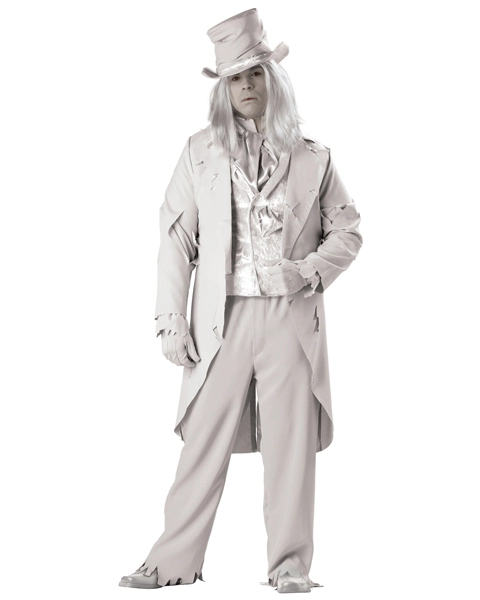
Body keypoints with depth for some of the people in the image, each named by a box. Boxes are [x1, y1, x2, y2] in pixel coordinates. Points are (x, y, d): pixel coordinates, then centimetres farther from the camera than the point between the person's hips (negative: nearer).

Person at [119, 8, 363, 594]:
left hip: (291, 317, 0)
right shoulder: (201, 152, 7)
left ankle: (290, 565, 11)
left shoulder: (311, 157, 8)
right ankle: (174, 561, 10)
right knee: (204, 441, 1)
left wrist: (313, 271, -6)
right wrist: (171, 319, -1)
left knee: (290, 444, 2)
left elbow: (347, 229, 14)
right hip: (223, 318, 0)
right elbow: (176, 238, 5)